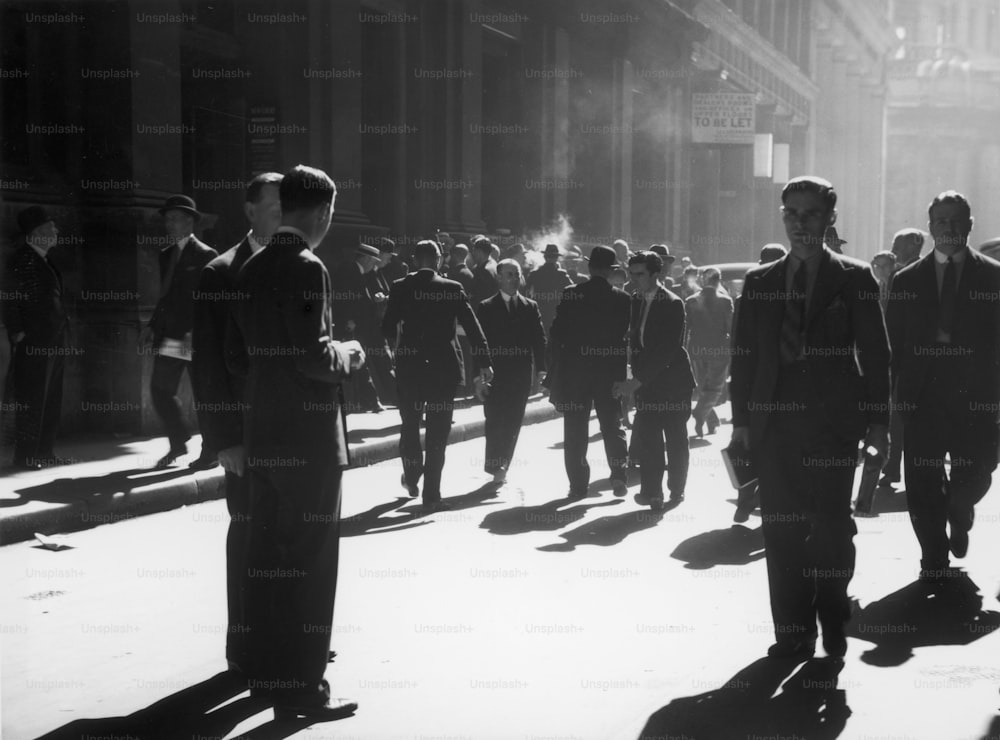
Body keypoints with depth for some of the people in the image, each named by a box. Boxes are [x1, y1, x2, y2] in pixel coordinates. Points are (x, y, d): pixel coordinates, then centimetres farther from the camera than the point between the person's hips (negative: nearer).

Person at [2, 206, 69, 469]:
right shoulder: (21, 259, -8)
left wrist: (62, 334, 14)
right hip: (33, 342, -9)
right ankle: (25, 456, 0)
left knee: (51, 399, 11)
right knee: (31, 399, -5)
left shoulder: (44, 260, 16)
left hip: (54, 341, 9)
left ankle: (44, 452, 18)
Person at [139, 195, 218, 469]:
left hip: (196, 340, -7)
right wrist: (152, 327, 11)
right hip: (169, 338, 7)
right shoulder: (166, 255, 15)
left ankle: (210, 452, 11)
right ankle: (178, 443, 21)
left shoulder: (206, 256, -6)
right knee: (160, 390, 5)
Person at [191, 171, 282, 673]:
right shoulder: (221, 274, -6)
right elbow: (207, 364, -8)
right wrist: (224, 438, -12)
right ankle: (245, 646, 15)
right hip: (251, 432, -4)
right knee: (249, 532, 3)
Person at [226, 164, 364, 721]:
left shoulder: (253, 268, 10)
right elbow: (314, 357, -22)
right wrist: (348, 355, -3)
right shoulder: (306, 268, -15)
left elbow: (238, 355, 14)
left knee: (268, 553, 14)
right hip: (309, 435, -8)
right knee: (311, 558, -2)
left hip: (264, 434, 8)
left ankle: (267, 670, 24)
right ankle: (299, 685, 2)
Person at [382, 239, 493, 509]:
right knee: (438, 431, 3)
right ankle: (431, 494, 1)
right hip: (444, 367, -1)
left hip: (409, 367, 1)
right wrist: (485, 362, -5)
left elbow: (387, 329, -3)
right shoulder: (453, 289, -5)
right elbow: (473, 327, -8)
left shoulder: (400, 288, -4)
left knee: (410, 424, 21)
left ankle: (411, 478, 33)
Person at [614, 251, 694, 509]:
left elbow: (667, 350, -21)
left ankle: (676, 489, 16)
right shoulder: (636, 300, 7)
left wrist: (638, 380, -24)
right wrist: (637, 377, 2)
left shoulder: (672, 304, -14)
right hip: (645, 381, 5)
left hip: (672, 380, -5)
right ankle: (652, 492, 5)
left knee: (676, 439, 7)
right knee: (648, 439, 0)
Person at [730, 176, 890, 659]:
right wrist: (741, 419, 5)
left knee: (831, 526, -4)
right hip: (774, 420, 3)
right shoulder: (759, 282, 12)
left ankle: (833, 624, 16)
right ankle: (792, 635, 9)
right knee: (781, 530, 2)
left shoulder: (854, 279, 4)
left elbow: (874, 353, 2)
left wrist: (877, 420, -4)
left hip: (834, 420, -3)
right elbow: (744, 354, 11)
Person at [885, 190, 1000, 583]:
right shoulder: (907, 280, 7)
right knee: (923, 484, 2)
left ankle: (959, 517, 36)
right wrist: (897, 391, -2)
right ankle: (934, 559, 19)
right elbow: (893, 344, 6)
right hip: (923, 396, 1)